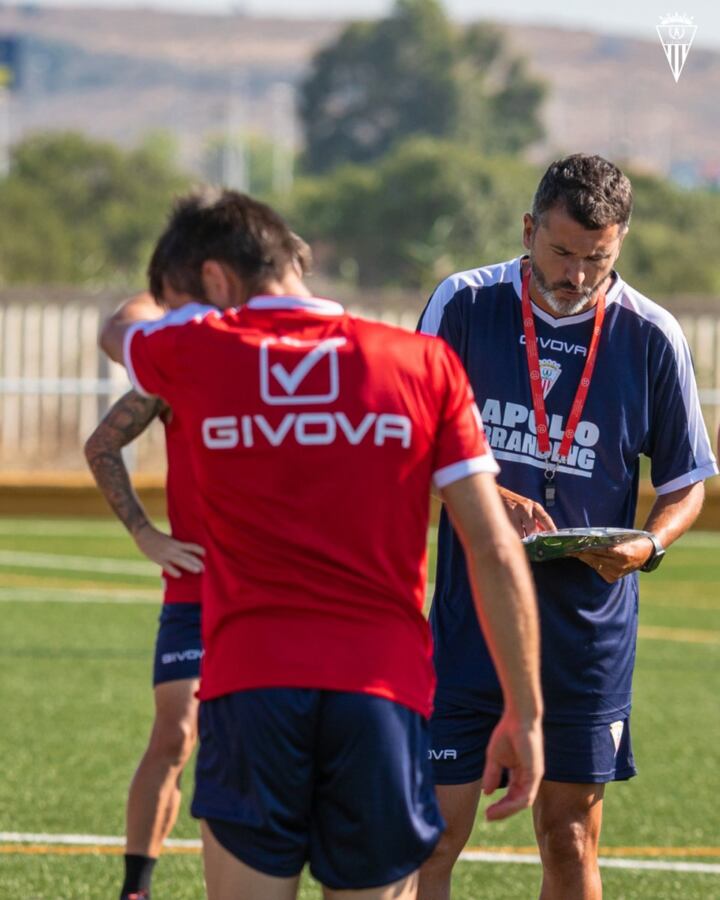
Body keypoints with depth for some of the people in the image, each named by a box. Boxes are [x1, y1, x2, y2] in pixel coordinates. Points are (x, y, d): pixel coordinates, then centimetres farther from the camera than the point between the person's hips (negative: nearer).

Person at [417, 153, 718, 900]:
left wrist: (648, 546, -13)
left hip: (589, 634, 1)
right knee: (435, 832, -4)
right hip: (471, 619, -1)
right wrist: (491, 499, -17)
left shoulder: (650, 337, -1)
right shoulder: (464, 304, -3)